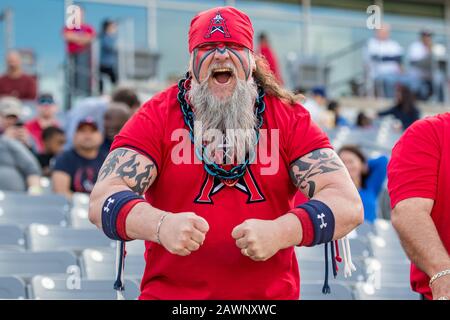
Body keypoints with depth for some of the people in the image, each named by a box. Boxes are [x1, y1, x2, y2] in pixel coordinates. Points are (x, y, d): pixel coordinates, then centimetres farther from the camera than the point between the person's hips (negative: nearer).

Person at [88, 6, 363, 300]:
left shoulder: (291, 119, 4)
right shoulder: (156, 117, 2)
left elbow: (348, 204, -5)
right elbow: (103, 200, -8)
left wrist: (280, 232, -23)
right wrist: (160, 225, -29)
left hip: (271, 293, 1)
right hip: (170, 293, -1)